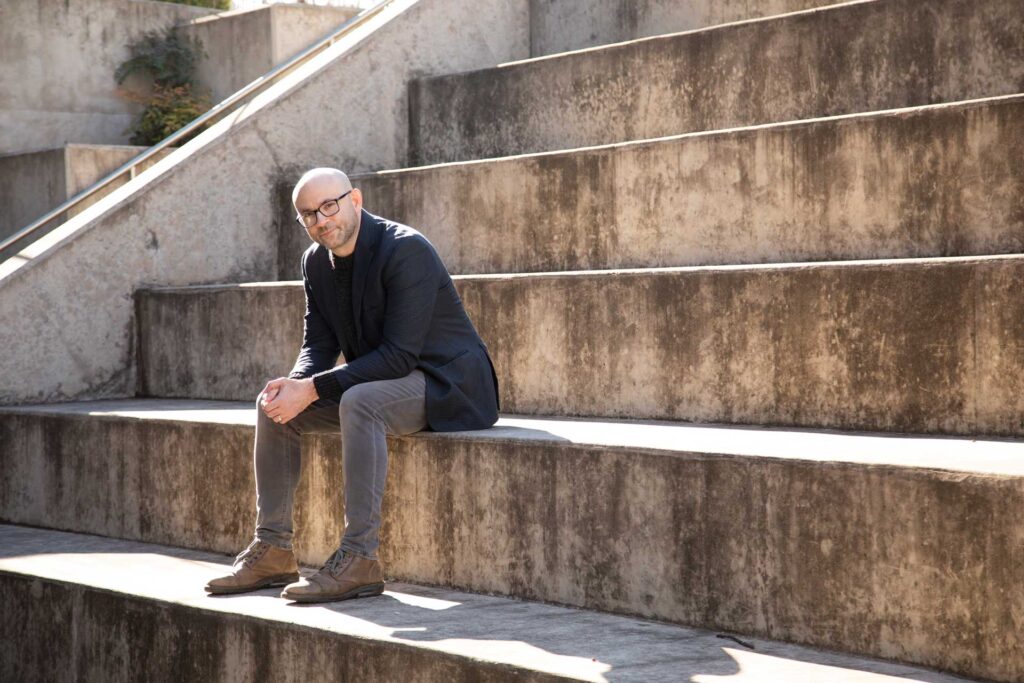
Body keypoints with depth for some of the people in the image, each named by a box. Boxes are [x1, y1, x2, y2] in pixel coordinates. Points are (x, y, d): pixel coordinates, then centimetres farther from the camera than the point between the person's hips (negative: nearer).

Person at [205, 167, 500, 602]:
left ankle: (360, 558, -33)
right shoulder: (317, 261, 2)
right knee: (274, 406, -1)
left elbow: (399, 355, -28)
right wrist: (294, 384, -18)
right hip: (379, 382, 9)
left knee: (359, 401, -36)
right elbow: (319, 345, 6)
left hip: (447, 382, -9)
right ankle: (272, 550, 1)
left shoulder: (406, 250, -23)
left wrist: (313, 389, -28)